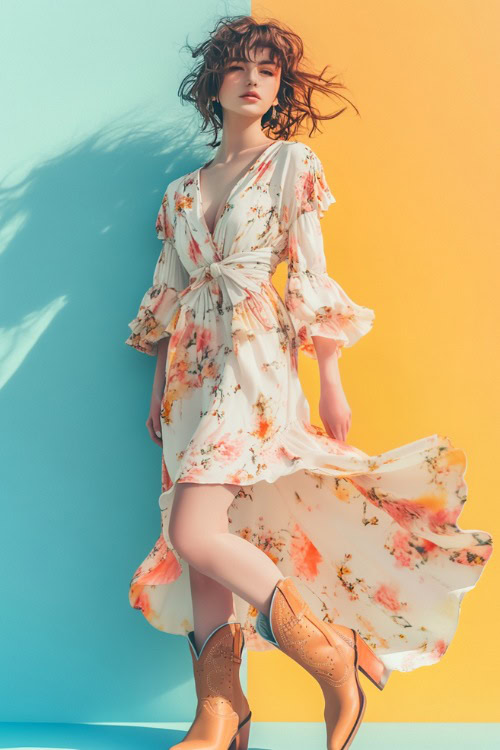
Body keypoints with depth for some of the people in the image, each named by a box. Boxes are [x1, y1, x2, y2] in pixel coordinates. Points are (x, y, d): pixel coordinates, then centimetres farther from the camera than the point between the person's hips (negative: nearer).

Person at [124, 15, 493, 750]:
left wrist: (331, 380, -6)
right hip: (192, 364, 6)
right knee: (203, 532, 1)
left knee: (193, 534, -18)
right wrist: (158, 387, 15)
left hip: (253, 353, -6)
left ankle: (332, 651, -3)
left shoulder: (292, 163, 6)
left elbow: (312, 278, -1)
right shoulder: (181, 190, 19)